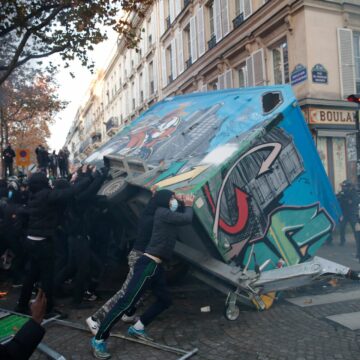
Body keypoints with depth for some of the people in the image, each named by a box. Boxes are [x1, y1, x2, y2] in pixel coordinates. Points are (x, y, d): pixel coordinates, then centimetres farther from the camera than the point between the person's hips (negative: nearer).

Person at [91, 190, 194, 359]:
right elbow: (186, 219, -12)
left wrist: (187, 205, 20)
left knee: (165, 300, 19)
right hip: (148, 264, -11)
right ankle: (98, 340, -7)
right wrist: (189, 206, 7)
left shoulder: (167, 215, 19)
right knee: (127, 302, -12)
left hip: (155, 266, 11)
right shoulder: (162, 212, -10)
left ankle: (137, 327, 24)